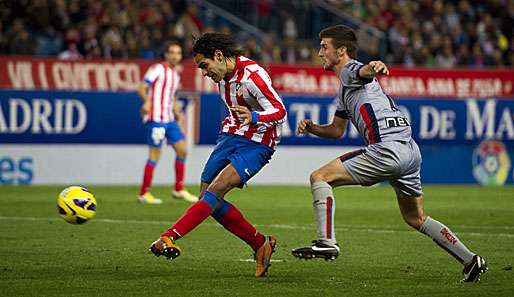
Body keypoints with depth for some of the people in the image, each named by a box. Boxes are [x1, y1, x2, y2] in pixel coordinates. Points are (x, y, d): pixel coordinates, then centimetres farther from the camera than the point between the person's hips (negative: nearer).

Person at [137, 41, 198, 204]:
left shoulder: (175, 74, 18)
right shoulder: (157, 69, -7)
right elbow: (142, 88, -17)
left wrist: (176, 111, 19)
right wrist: (147, 102, -34)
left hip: (170, 119, 8)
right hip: (156, 118, -8)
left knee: (182, 150, 6)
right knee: (155, 155, -7)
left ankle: (179, 189, 16)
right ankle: (144, 193, 0)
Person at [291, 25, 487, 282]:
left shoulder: (349, 70, 0)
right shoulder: (345, 87, 30)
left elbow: (363, 72, -27)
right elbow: (337, 130, 34)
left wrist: (373, 67, -52)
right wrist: (312, 128, 15)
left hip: (388, 149, -10)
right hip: (410, 151, 10)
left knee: (320, 177, -6)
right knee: (416, 219, 19)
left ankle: (326, 242, -16)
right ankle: (470, 260, 16)